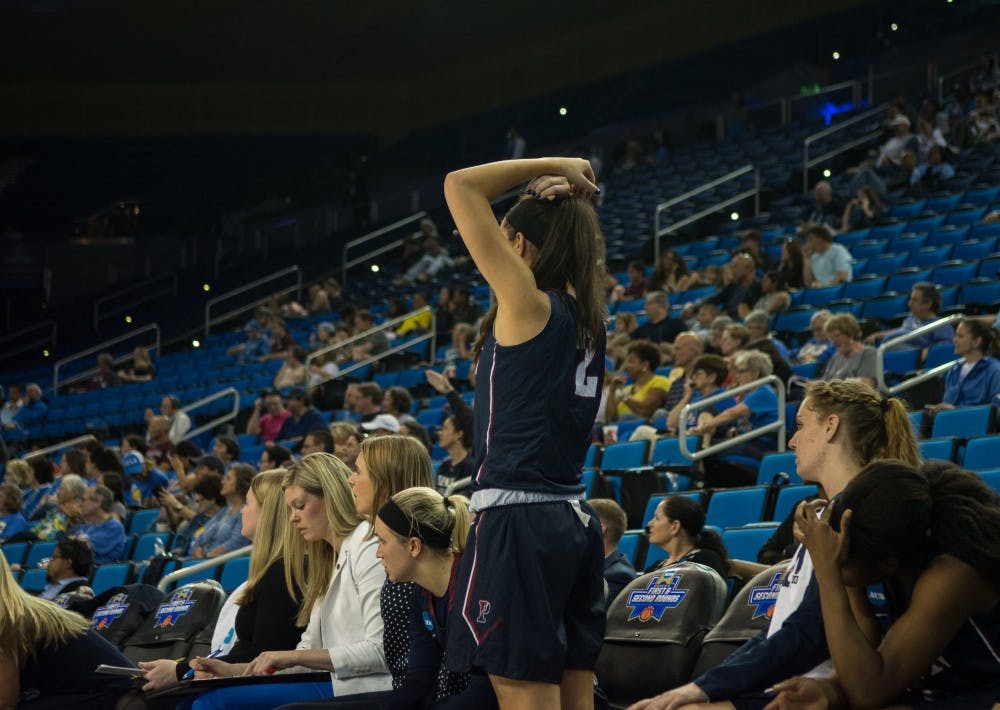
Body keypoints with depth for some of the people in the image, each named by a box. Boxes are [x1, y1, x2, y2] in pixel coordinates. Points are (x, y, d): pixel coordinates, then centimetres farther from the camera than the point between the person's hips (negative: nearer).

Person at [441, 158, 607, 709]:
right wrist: (563, 192, 13)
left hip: (518, 524, -8)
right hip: (575, 524, 8)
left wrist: (552, 168, 0)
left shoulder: (528, 305, -9)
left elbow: (460, 186, -8)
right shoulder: (587, 315, 11)